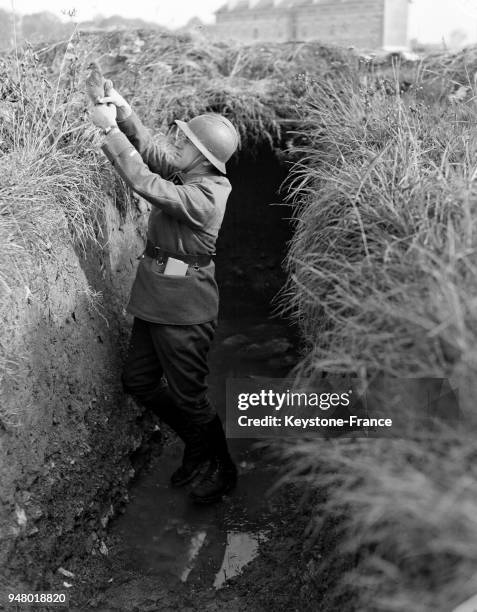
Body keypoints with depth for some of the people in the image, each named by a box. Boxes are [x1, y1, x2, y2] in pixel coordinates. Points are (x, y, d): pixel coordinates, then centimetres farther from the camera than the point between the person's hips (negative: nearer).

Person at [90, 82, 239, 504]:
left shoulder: (205, 194, -21)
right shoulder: (190, 176, 7)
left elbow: (146, 183, -27)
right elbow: (151, 153, 16)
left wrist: (109, 129, -19)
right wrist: (125, 113, 2)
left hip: (184, 309, -10)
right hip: (156, 297, 10)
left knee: (188, 395, 3)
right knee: (138, 381, 17)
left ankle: (222, 469, 28)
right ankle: (197, 446, 35)